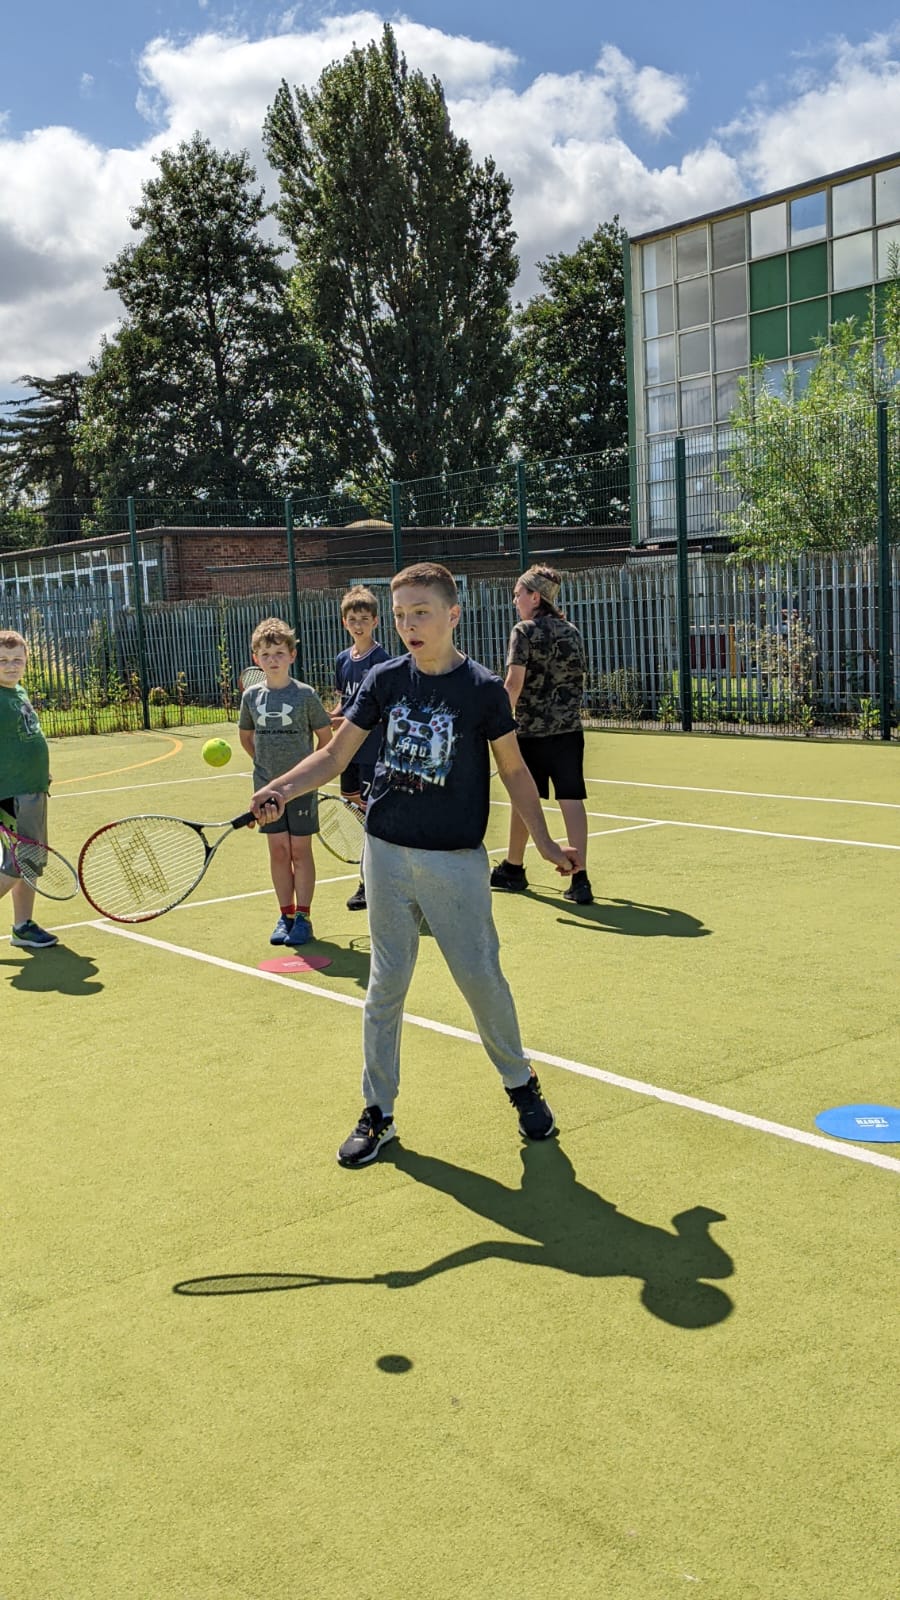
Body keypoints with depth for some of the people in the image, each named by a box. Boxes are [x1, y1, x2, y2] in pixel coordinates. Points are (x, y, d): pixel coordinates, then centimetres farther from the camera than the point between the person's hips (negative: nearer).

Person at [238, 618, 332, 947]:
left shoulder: (305, 694, -8)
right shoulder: (251, 697, 2)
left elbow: (326, 736, 0)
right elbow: (246, 735, 17)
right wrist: (266, 762, 10)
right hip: (267, 786, 3)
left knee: (300, 850, 3)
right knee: (278, 850, 8)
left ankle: (303, 917, 10)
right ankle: (285, 915, 17)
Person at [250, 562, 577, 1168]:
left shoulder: (483, 688, -6)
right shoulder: (385, 680, 1)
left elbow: (514, 769, 3)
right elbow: (335, 755, 3)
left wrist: (545, 841, -1)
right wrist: (281, 789, -13)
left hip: (457, 861, -3)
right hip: (388, 851, 3)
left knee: (481, 976, 3)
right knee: (387, 981, 8)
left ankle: (522, 1084, 27)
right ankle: (378, 1111, 19)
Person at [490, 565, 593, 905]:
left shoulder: (524, 631, -7)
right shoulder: (571, 631, 10)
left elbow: (514, 681, -14)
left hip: (531, 730, -4)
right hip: (569, 728, 4)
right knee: (572, 801, -1)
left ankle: (513, 869, 28)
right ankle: (580, 879, -7)